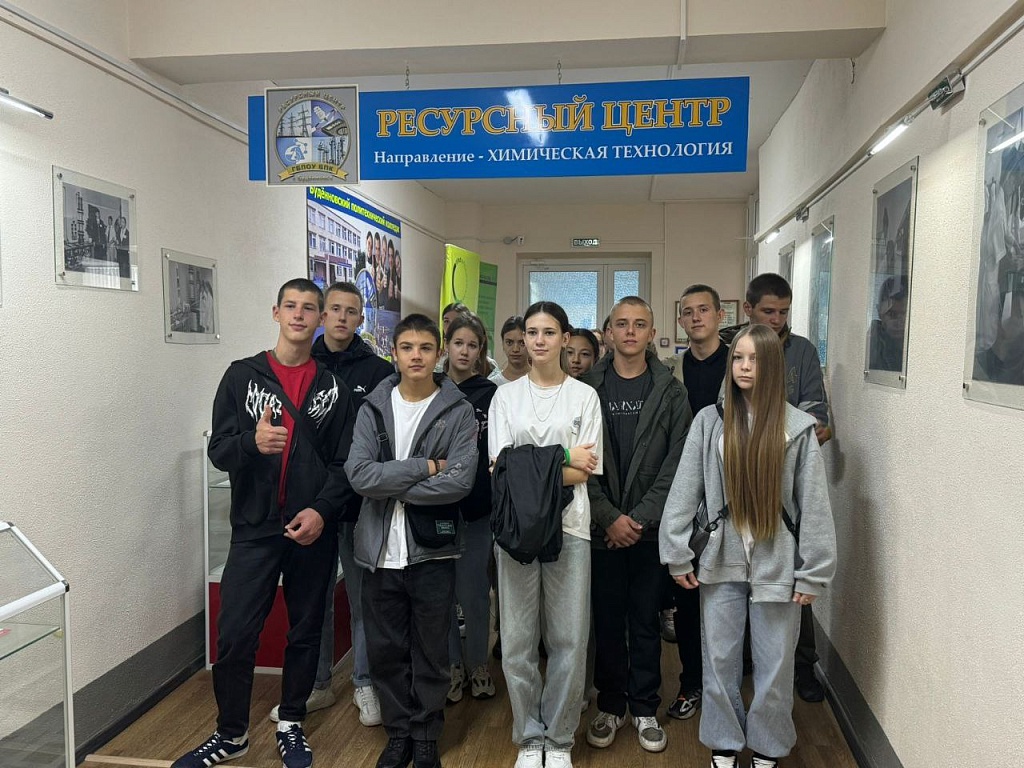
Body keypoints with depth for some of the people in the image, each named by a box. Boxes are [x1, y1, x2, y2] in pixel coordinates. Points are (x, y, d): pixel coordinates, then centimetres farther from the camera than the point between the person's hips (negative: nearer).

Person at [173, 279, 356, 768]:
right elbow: (218, 452, -3)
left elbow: (345, 463, 3)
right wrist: (253, 443, -24)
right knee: (235, 635, 0)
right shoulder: (242, 376, 2)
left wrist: (322, 510, -13)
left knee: (305, 632, 11)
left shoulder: (332, 388, 5)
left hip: (314, 531, 1)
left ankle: (291, 726, 31)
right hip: (254, 529, -1)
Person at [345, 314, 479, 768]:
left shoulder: (458, 411, -4)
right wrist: (425, 466, -16)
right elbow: (359, 474, -12)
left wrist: (389, 484, -14)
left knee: (430, 651, 12)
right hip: (380, 551, 2)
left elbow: (460, 481, -18)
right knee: (385, 650, 14)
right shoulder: (374, 407, 2)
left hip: (432, 550, -2)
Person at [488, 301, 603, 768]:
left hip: (569, 527, -1)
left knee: (569, 640, 4)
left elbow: (586, 472, -3)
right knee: (517, 641, 6)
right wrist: (562, 457, -9)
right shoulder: (506, 395, 8)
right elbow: (502, 465, -2)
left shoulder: (584, 396, 4)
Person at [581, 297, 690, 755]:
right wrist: (610, 518, -11)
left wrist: (639, 518, -12)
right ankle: (611, 705, 28)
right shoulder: (587, 388, 0)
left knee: (646, 621, 10)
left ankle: (645, 708, 27)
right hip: (600, 528, 0)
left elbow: (675, 464, -4)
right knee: (606, 619, 11)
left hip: (650, 527, 0)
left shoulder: (671, 392, 1)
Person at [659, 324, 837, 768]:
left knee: (774, 664, 12)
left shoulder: (798, 428, -5)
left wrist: (813, 573, -5)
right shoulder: (709, 421, -2)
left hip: (777, 564, -1)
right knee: (719, 660, 12)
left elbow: (814, 505, -3)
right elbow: (684, 492, -1)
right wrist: (678, 555, -3)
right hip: (721, 561, 1)